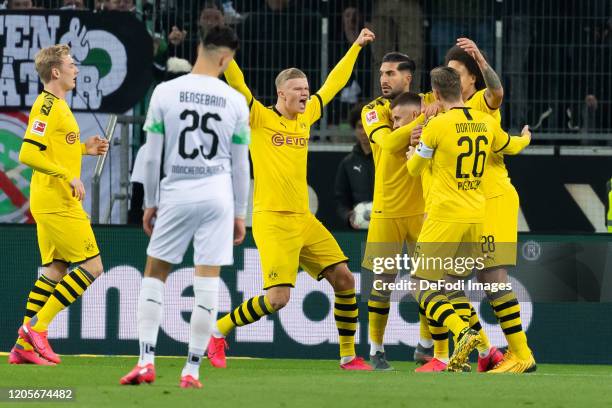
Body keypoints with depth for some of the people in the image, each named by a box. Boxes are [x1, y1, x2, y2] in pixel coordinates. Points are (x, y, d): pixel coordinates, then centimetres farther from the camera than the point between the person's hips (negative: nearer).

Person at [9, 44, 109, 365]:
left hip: (53, 203, 10)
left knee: (55, 270, 12)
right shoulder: (47, 106, -15)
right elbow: (28, 154, -23)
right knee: (92, 266, -8)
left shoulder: (57, 105, 16)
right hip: (57, 203, -10)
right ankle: (37, 327, -6)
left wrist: (83, 148, 14)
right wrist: (69, 176, -23)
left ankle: (24, 345, 10)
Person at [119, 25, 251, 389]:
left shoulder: (165, 93, -4)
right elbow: (241, 165, 5)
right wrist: (240, 214, 15)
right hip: (218, 195, 0)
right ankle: (192, 370, 2)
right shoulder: (235, 101, -1)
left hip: (176, 194, 0)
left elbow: (152, 156, -1)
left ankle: (147, 360, 3)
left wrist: (150, 203, 10)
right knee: (208, 282, 3)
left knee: (155, 274, 12)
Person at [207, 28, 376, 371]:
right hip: (272, 222, -7)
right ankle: (218, 331, 4)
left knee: (345, 279, 3)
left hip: (304, 220, 7)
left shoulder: (306, 117, 13)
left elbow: (333, 85, 25)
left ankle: (348, 356, 15)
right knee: (278, 298, -17)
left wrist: (356, 47, 30)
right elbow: (237, 83, -17)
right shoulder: (260, 118, -4)